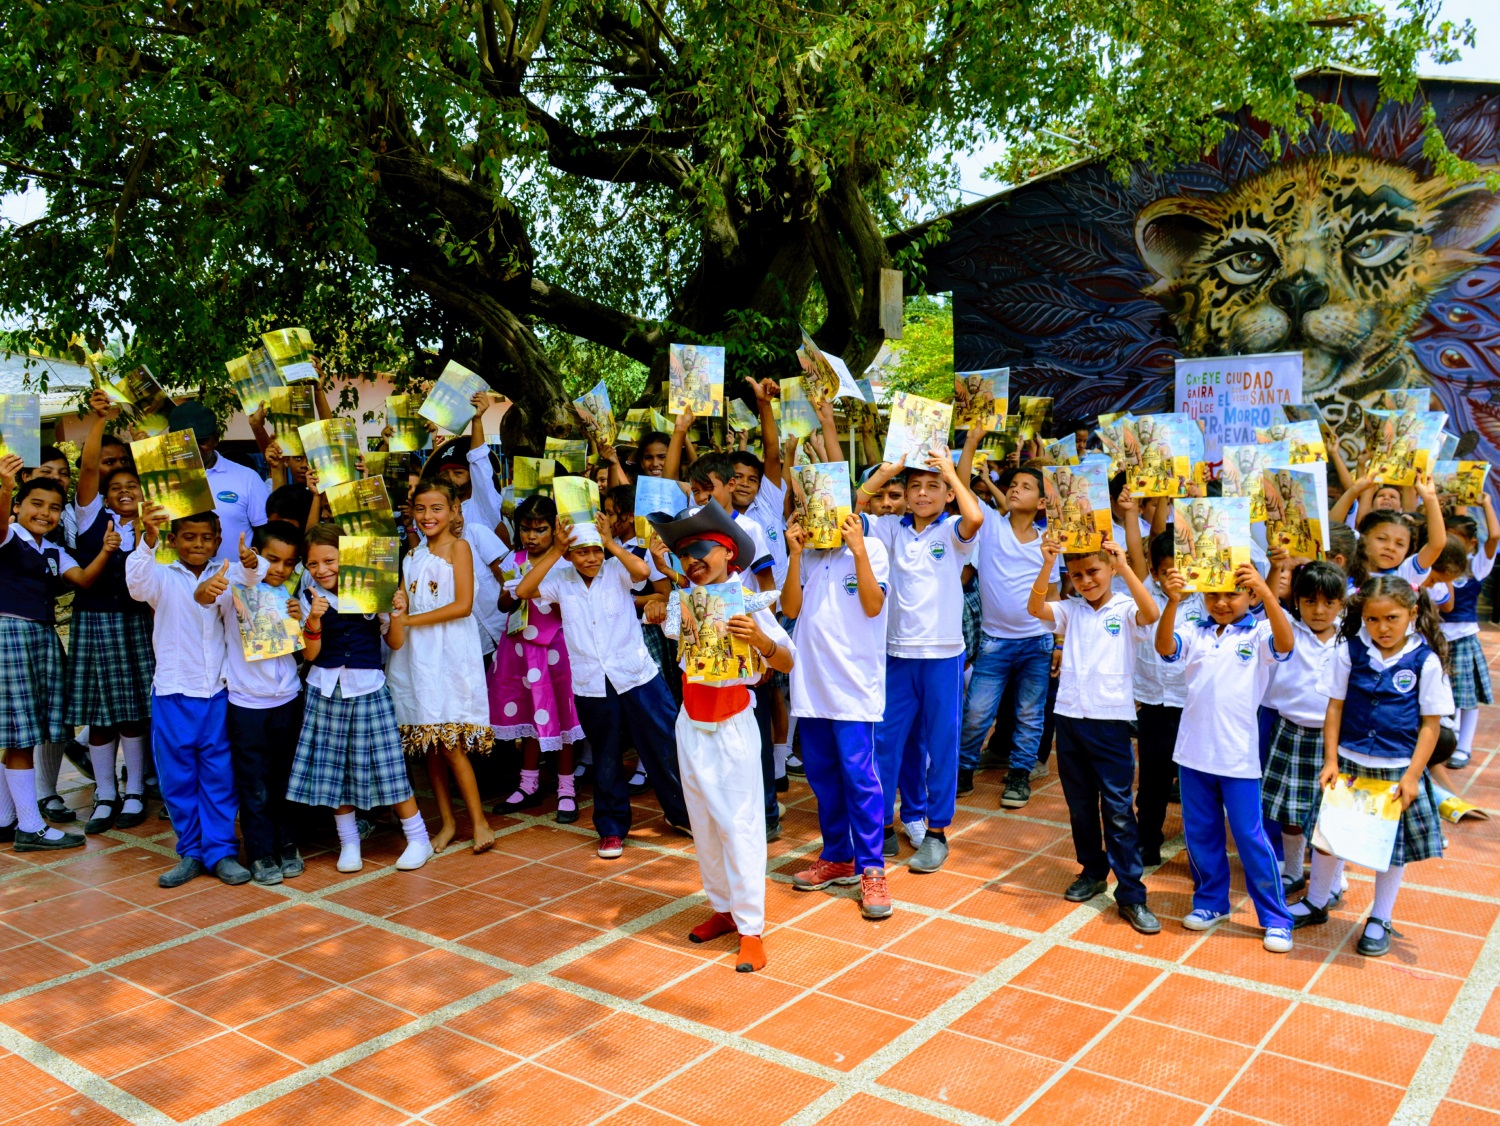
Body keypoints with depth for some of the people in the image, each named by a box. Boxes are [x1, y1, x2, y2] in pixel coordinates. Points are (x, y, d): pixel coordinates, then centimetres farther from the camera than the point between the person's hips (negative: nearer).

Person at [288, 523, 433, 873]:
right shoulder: (310, 599, 1)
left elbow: (395, 643, 2)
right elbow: (310, 654, -2)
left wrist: (397, 615, -16)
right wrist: (313, 621, -18)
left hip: (369, 688, -2)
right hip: (327, 690, 3)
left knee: (386, 763, 0)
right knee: (333, 767, 8)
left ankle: (418, 838, 13)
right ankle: (349, 843, 25)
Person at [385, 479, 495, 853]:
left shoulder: (458, 547, -3)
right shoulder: (412, 555, 15)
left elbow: (463, 605, -12)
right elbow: (404, 606, 12)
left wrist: (411, 620, -12)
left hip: (450, 651, -6)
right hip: (416, 654, 6)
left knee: (449, 740, -10)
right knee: (427, 740, 6)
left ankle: (479, 821, -1)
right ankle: (447, 822, 16)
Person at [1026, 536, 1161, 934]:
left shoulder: (1125, 610, -2)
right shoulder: (1070, 609, 7)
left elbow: (1151, 614, -24)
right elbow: (1035, 608, -11)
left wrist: (1124, 567, -29)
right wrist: (1047, 566, -24)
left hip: (1111, 719, -4)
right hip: (1070, 717, 4)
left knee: (1118, 809, -3)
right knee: (1080, 803, 15)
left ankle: (1131, 894, 2)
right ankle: (1093, 870, 32)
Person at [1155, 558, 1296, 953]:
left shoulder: (1258, 634, -4)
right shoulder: (1195, 633, 2)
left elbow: (1285, 643, -26)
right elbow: (1164, 647, -17)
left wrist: (1266, 592, -39)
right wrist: (1173, 601, -33)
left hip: (1239, 755, -3)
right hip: (1194, 751, 3)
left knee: (1250, 837, 3)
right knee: (1200, 833, 15)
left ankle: (1276, 918, 16)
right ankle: (1210, 901, 32)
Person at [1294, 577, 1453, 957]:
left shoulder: (1426, 660, -10)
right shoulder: (1349, 651, -6)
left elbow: (1430, 724, -5)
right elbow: (1335, 708, -1)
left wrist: (1412, 775, -9)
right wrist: (1330, 761, -5)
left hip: (1398, 769, -1)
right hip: (1348, 763, 1)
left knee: (1394, 844, 11)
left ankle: (1380, 921, 31)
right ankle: (1316, 903, 34)